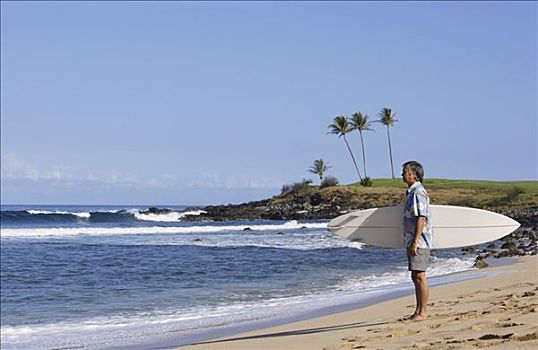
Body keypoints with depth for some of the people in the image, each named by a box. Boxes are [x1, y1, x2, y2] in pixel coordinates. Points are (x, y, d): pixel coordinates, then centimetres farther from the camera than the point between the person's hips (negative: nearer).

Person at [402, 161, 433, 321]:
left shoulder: (418, 192, -13)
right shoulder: (411, 192, 18)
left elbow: (421, 218, -20)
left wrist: (415, 242, -23)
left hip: (419, 242, -10)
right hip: (412, 242, 10)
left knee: (420, 276, -8)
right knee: (415, 277, 12)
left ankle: (423, 312, -5)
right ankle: (418, 311, 17)